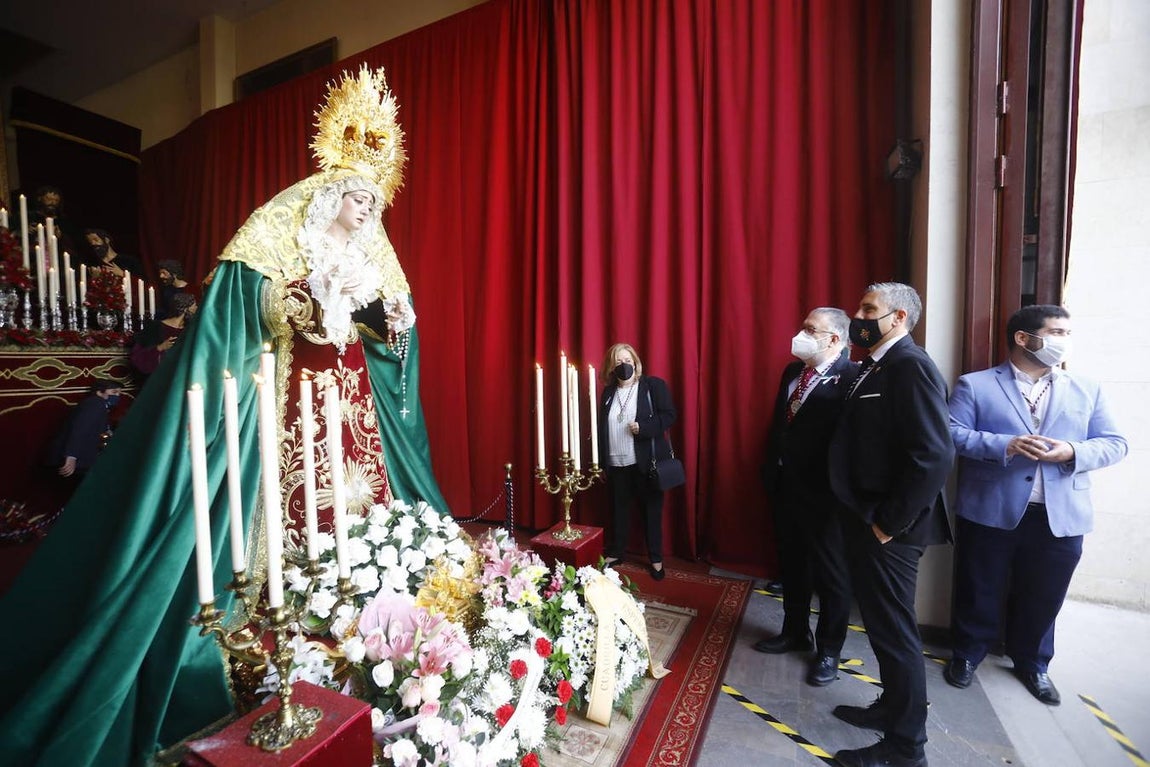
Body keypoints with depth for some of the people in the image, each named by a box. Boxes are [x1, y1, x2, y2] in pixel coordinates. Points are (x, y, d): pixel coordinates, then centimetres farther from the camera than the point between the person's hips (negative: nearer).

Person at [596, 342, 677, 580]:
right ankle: (615, 553, 33)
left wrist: (643, 427, -22)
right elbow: (601, 428, 11)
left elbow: (668, 416, -8)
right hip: (616, 464, 4)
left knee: (651, 510, 8)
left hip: (646, 462, -4)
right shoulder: (608, 392, 10)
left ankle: (656, 559, 25)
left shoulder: (654, 385, -3)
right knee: (618, 509, 15)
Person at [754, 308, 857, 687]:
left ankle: (828, 649, 31)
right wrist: (771, 472, 10)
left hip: (823, 492, -8)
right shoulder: (792, 372, 9)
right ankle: (795, 632, 42)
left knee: (830, 573, 12)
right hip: (786, 486, 8)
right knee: (792, 566, 22)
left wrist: (842, 489, -20)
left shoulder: (851, 377, -16)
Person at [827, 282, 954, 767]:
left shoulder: (910, 366, -17)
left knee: (895, 632, 6)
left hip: (888, 529, -9)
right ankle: (892, 707, 42)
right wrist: (861, 515, 11)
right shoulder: (873, 368, 12)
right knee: (881, 623, 22)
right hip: (866, 520, 9)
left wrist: (889, 523, -19)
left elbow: (935, 455, -25)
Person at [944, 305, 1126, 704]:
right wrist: (1005, 446, -23)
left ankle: (1032, 663, 40)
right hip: (990, 512, -3)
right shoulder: (975, 385, -4)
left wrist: (1073, 452, -14)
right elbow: (950, 434, -12)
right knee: (979, 592, 11)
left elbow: (1114, 444, 6)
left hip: (1061, 517, 4)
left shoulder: (1087, 391, 9)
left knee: (1042, 598, 17)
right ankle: (967, 653, 32)